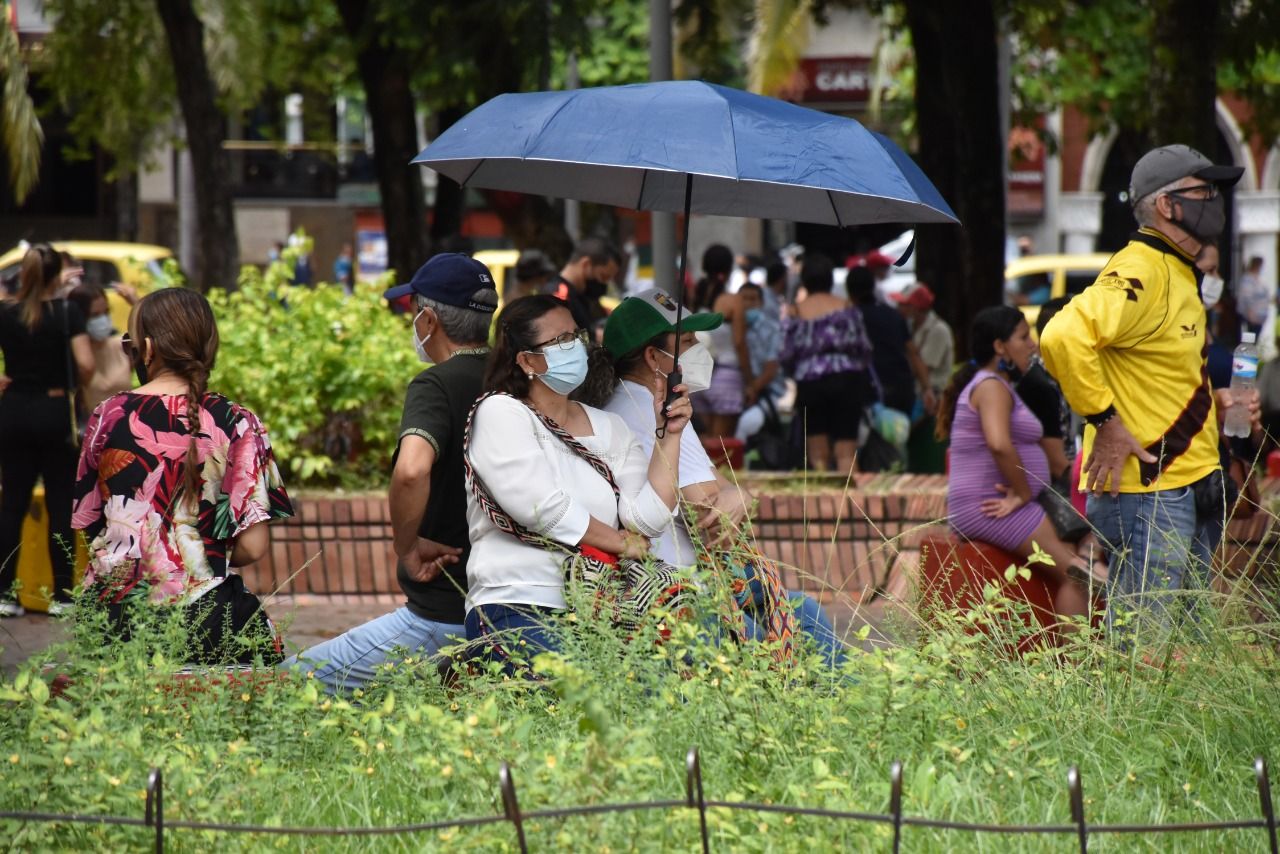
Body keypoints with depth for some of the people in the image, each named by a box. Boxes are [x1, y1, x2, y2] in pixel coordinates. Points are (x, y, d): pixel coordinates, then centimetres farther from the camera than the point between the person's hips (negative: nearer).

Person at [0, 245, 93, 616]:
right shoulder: (68, 312, -8)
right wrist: (70, 383, 5)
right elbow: (85, 366, -15)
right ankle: (62, 595, 2)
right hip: (55, 412, -3)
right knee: (60, 505, 3)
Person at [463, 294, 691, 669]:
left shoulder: (608, 427, 19)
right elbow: (542, 508, -10)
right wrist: (624, 544, 0)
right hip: (516, 608, -6)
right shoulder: (500, 413, 2)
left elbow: (648, 518, 6)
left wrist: (670, 435, 4)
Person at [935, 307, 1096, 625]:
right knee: (1074, 572, -15)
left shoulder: (995, 385, 21)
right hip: (988, 508, -10)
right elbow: (999, 444, -29)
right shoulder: (992, 386, -12)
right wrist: (1023, 494, -18)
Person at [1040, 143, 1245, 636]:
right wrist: (1104, 419, -24)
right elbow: (1065, 337, -31)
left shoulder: (1178, 274, 17)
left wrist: (1219, 400, 17)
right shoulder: (1140, 272, -15)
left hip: (1190, 489, 10)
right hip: (1148, 496, -10)